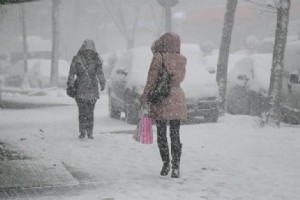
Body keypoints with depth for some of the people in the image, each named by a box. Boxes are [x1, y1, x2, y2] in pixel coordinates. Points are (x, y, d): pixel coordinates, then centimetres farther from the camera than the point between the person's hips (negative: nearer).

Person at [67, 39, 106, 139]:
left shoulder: (96, 60, 3)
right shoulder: (77, 60, 1)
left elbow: (100, 73, -8)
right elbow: (72, 73, -2)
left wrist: (102, 83, -23)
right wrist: (70, 85, -13)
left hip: (92, 90, 1)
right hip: (80, 89, -1)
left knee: (90, 112, 2)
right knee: (82, 111, -6)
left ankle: (89, 132, 9)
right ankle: (82, 132, 2)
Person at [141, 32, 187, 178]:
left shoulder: (159, 57, -9)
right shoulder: (182, 60, 4)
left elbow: (151, 80, -10)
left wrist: (144, 97, -2)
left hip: (160, 100, -4)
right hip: (177, 99, 4)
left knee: (161, 134, 8)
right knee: (175, 134, 4)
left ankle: (166, 164, 13)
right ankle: (176, 167, 0)